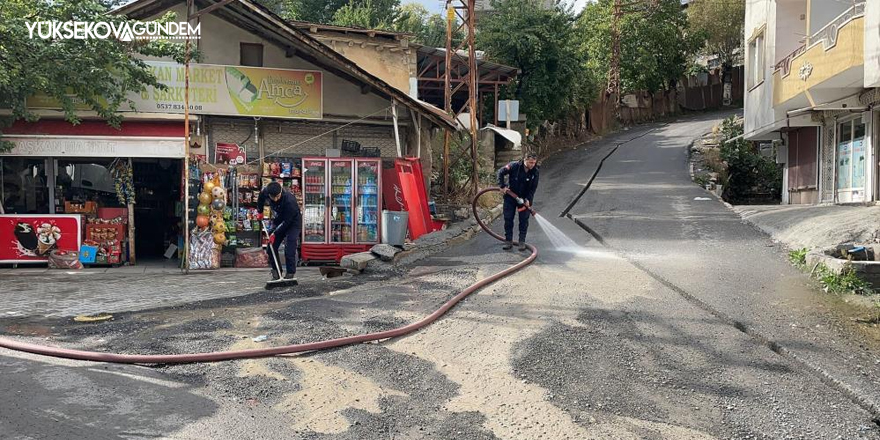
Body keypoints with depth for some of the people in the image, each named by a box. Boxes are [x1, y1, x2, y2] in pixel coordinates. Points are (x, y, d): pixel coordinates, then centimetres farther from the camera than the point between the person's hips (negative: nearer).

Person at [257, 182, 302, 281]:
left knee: (289, 249, -18)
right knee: (271, 247, 2)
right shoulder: (265, 192, -17)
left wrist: (275, 233, -27)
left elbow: (286, 221, -30)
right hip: (279, 222, 7)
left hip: (293, 223, -6)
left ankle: (291, 273, -6)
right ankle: (276, 273, 13)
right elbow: (261, 196, 11)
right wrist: (260, 211, 15)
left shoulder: (290, 201, -36)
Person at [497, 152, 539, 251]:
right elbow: (501, 172, -9)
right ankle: (508, 241, 13)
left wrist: (528, 199, -18)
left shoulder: (535, 172, -13)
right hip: (510, 196, -1)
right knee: (508, 219, 3)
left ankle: (522, 242, 11)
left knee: (524, 220, 1)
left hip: (524, 198, 1)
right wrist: (502, 186, -16)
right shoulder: (514, 166, -19)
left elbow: (533, 188, -6)